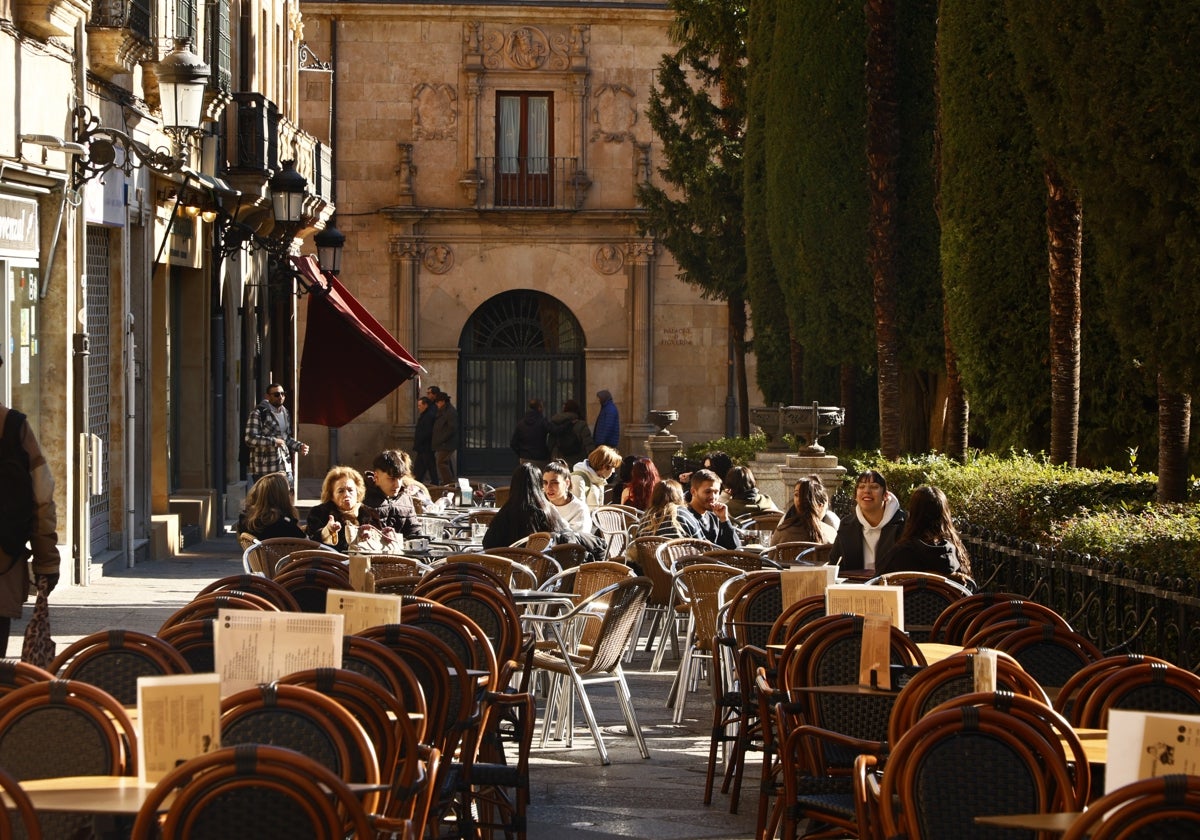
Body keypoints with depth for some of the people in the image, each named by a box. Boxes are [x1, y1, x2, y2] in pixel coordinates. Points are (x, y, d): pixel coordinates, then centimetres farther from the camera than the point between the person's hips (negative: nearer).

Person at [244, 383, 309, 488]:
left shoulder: (284, 413, 17)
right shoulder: (258, 413, -7)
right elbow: (250, 439, -15)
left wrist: (299, 446, 8)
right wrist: (273, 442, -22)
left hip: (285, 467, 7)